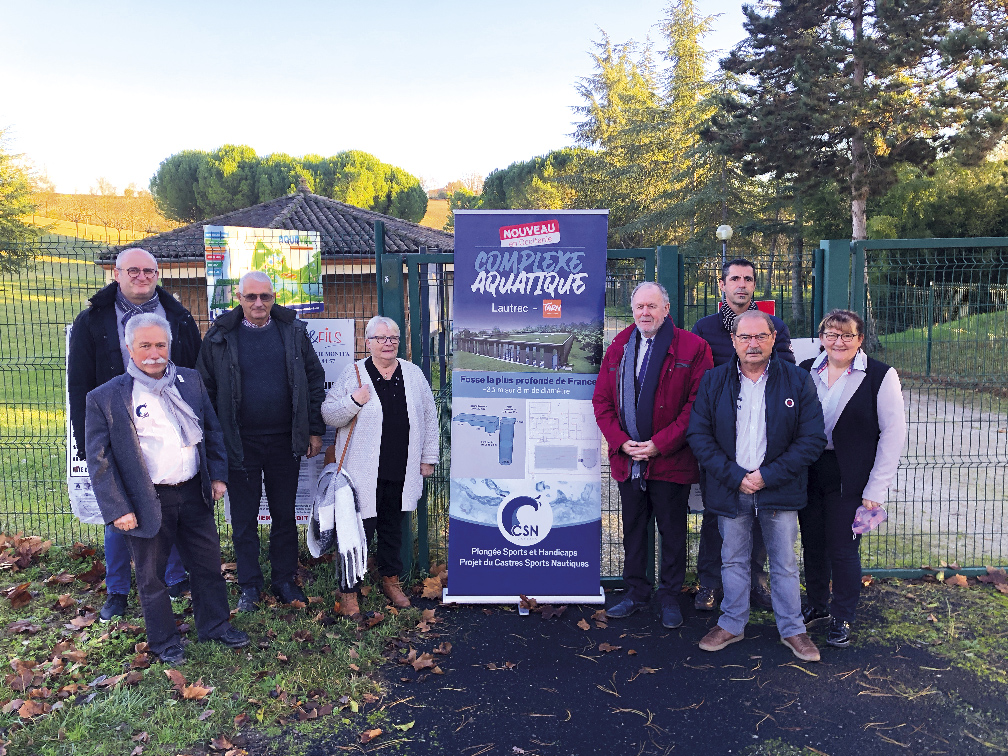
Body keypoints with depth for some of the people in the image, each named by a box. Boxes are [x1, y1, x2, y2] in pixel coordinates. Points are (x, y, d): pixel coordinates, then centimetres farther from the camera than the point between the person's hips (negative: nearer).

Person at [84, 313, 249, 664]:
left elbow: (212, 430, 12)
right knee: (151, 575, 12)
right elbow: (98, 459, -7)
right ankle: (164, 641, 32)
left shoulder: (191, 381, 4)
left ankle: (215, 625, 35)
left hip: (194, 494, 4)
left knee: (208, 564, 16)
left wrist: (218, 475, 6)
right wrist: (117, 509, -11)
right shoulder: (104, 397, -8)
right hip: (148, 502, -3)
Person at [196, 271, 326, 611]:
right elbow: (206, 388, 1)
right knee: (244, 519, 10)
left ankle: (285, 580, 27)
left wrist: (315, 430, 2)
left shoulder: (293, 331, 1)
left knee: (284, 515, 13)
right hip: (240, 443, -1)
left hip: (285, 442, 1)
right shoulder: (220, 336, -2)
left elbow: (315, 379, 5)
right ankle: (249, 586, 24)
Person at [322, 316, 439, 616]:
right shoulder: (353, 374, -2)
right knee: (360, 528, -2)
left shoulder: (414, 374, 7)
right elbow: (328, 414, -1)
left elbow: (429, 418, 12)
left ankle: (391, 580, 34)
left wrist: (428, 457, 11)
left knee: (393, 527, 17)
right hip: (363, 472, -3)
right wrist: (354, 401, -18)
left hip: (401, 472, 4)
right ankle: (349, 589, 12)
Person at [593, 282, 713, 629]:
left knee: (672, 531, 10)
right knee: (633, 529, 16)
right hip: (627, 459, 4)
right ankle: (636, 591, 32)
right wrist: (621, 442, -7)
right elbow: (601, 400, 7)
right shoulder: (618, 347, 7)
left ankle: (670, 596, 26)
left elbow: (698, 404, -12)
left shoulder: (692, 348, -7)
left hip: (670, 460, -4)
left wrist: (660, 444, -16)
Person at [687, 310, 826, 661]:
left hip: (779, 488, -1)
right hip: (730, 488, 1)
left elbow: (813, 438, -6)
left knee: (785, 563, 11)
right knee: (733, 561, 14)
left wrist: (768, 475, -13)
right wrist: (734, 476, -12)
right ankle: (732, 624, 31)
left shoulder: (797, 380, -4)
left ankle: (792, 629, 28)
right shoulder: (713, 381, -1)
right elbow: (698, 435, -2)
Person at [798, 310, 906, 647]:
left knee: (843, 549, 3)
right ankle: (817, 605, 33)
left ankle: (842, 618, 23)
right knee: (812, 543, 13)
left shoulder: (880, 376, -7)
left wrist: (876, 487, -9)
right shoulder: (806, 371, 3)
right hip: (808, 472, 4)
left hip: (849, 479, -3)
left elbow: (893, 434, -6)